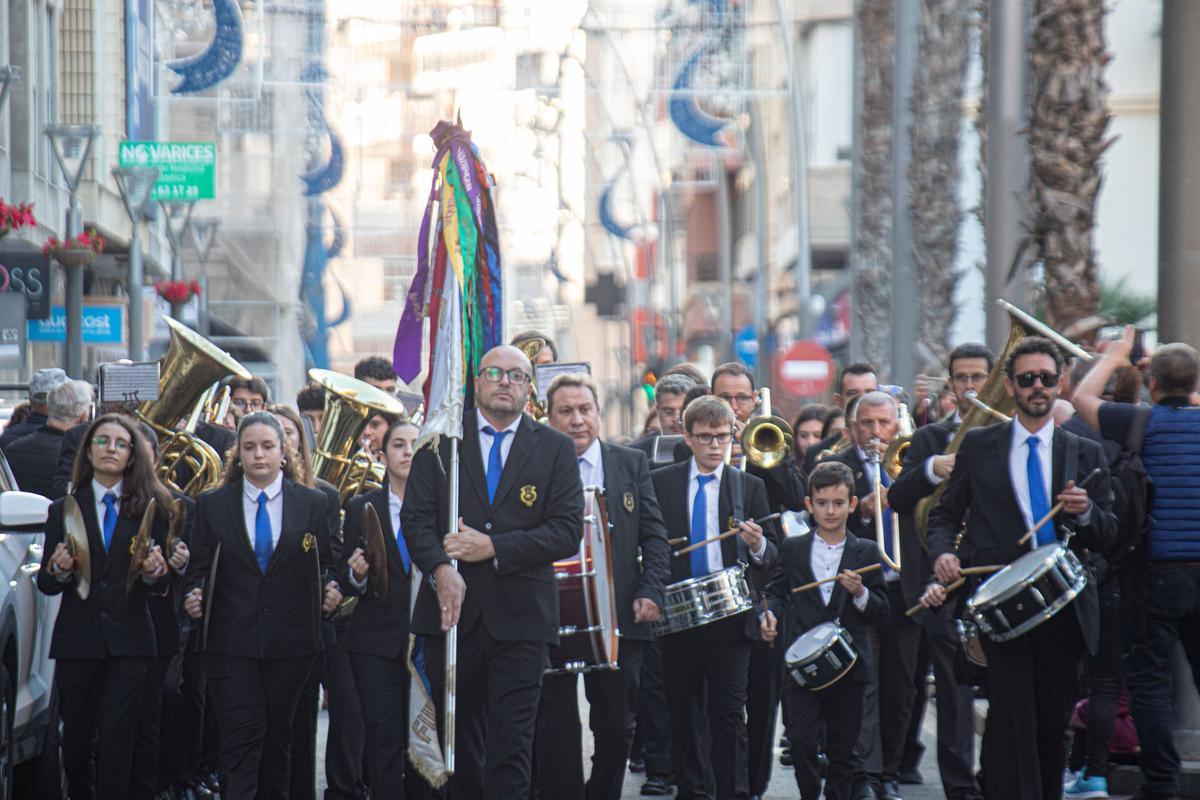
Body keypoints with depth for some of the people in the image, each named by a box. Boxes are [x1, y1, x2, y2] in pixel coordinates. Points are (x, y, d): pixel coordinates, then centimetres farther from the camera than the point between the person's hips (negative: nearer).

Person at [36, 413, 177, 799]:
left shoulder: (151, 508, 8)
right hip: (77, 637, 1)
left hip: (127, 638, -1)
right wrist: (58, 568, -14)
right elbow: (45, 585, 8)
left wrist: (154, 571, -14)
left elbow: (162, 586, 8)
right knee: (76, 736, 5)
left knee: (116, 735, -7)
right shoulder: (64, 510, 10)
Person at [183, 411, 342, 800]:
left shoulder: (313, 504, 7)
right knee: (240, 737, -9)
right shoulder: (212, 505, 7)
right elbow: (201, 569, 7)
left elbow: (326, 565, 8)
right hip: (231, 642, -1)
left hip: (291, 641, 1)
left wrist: (330, 592, -13)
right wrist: (195, 597, -13)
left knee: (278, 735, 9)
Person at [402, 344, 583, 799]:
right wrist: (441, 569, -17)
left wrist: (493, 547, -12)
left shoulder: (555, 449, 6)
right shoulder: (441, 439, 8)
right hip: (453, 611, 1)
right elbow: (416, 517, 2)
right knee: (458, 739, 8)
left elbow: (567, 531, -2)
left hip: (520, 615, -1)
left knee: (511, 743, -8)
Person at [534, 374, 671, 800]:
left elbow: (654, 536, 7)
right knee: (556, 728, 1)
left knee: (616, 725, 7)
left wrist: (650, 593, -5)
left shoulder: (632, 464, 8)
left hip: (618, 616, 2)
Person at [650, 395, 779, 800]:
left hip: (731, 617, -1)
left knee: (729, 713, -7)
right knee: (684, 712, 8)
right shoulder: (659, 483, 7)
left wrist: (758, 546, -17)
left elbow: (772, 554, 5)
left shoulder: (750, 486, 7)